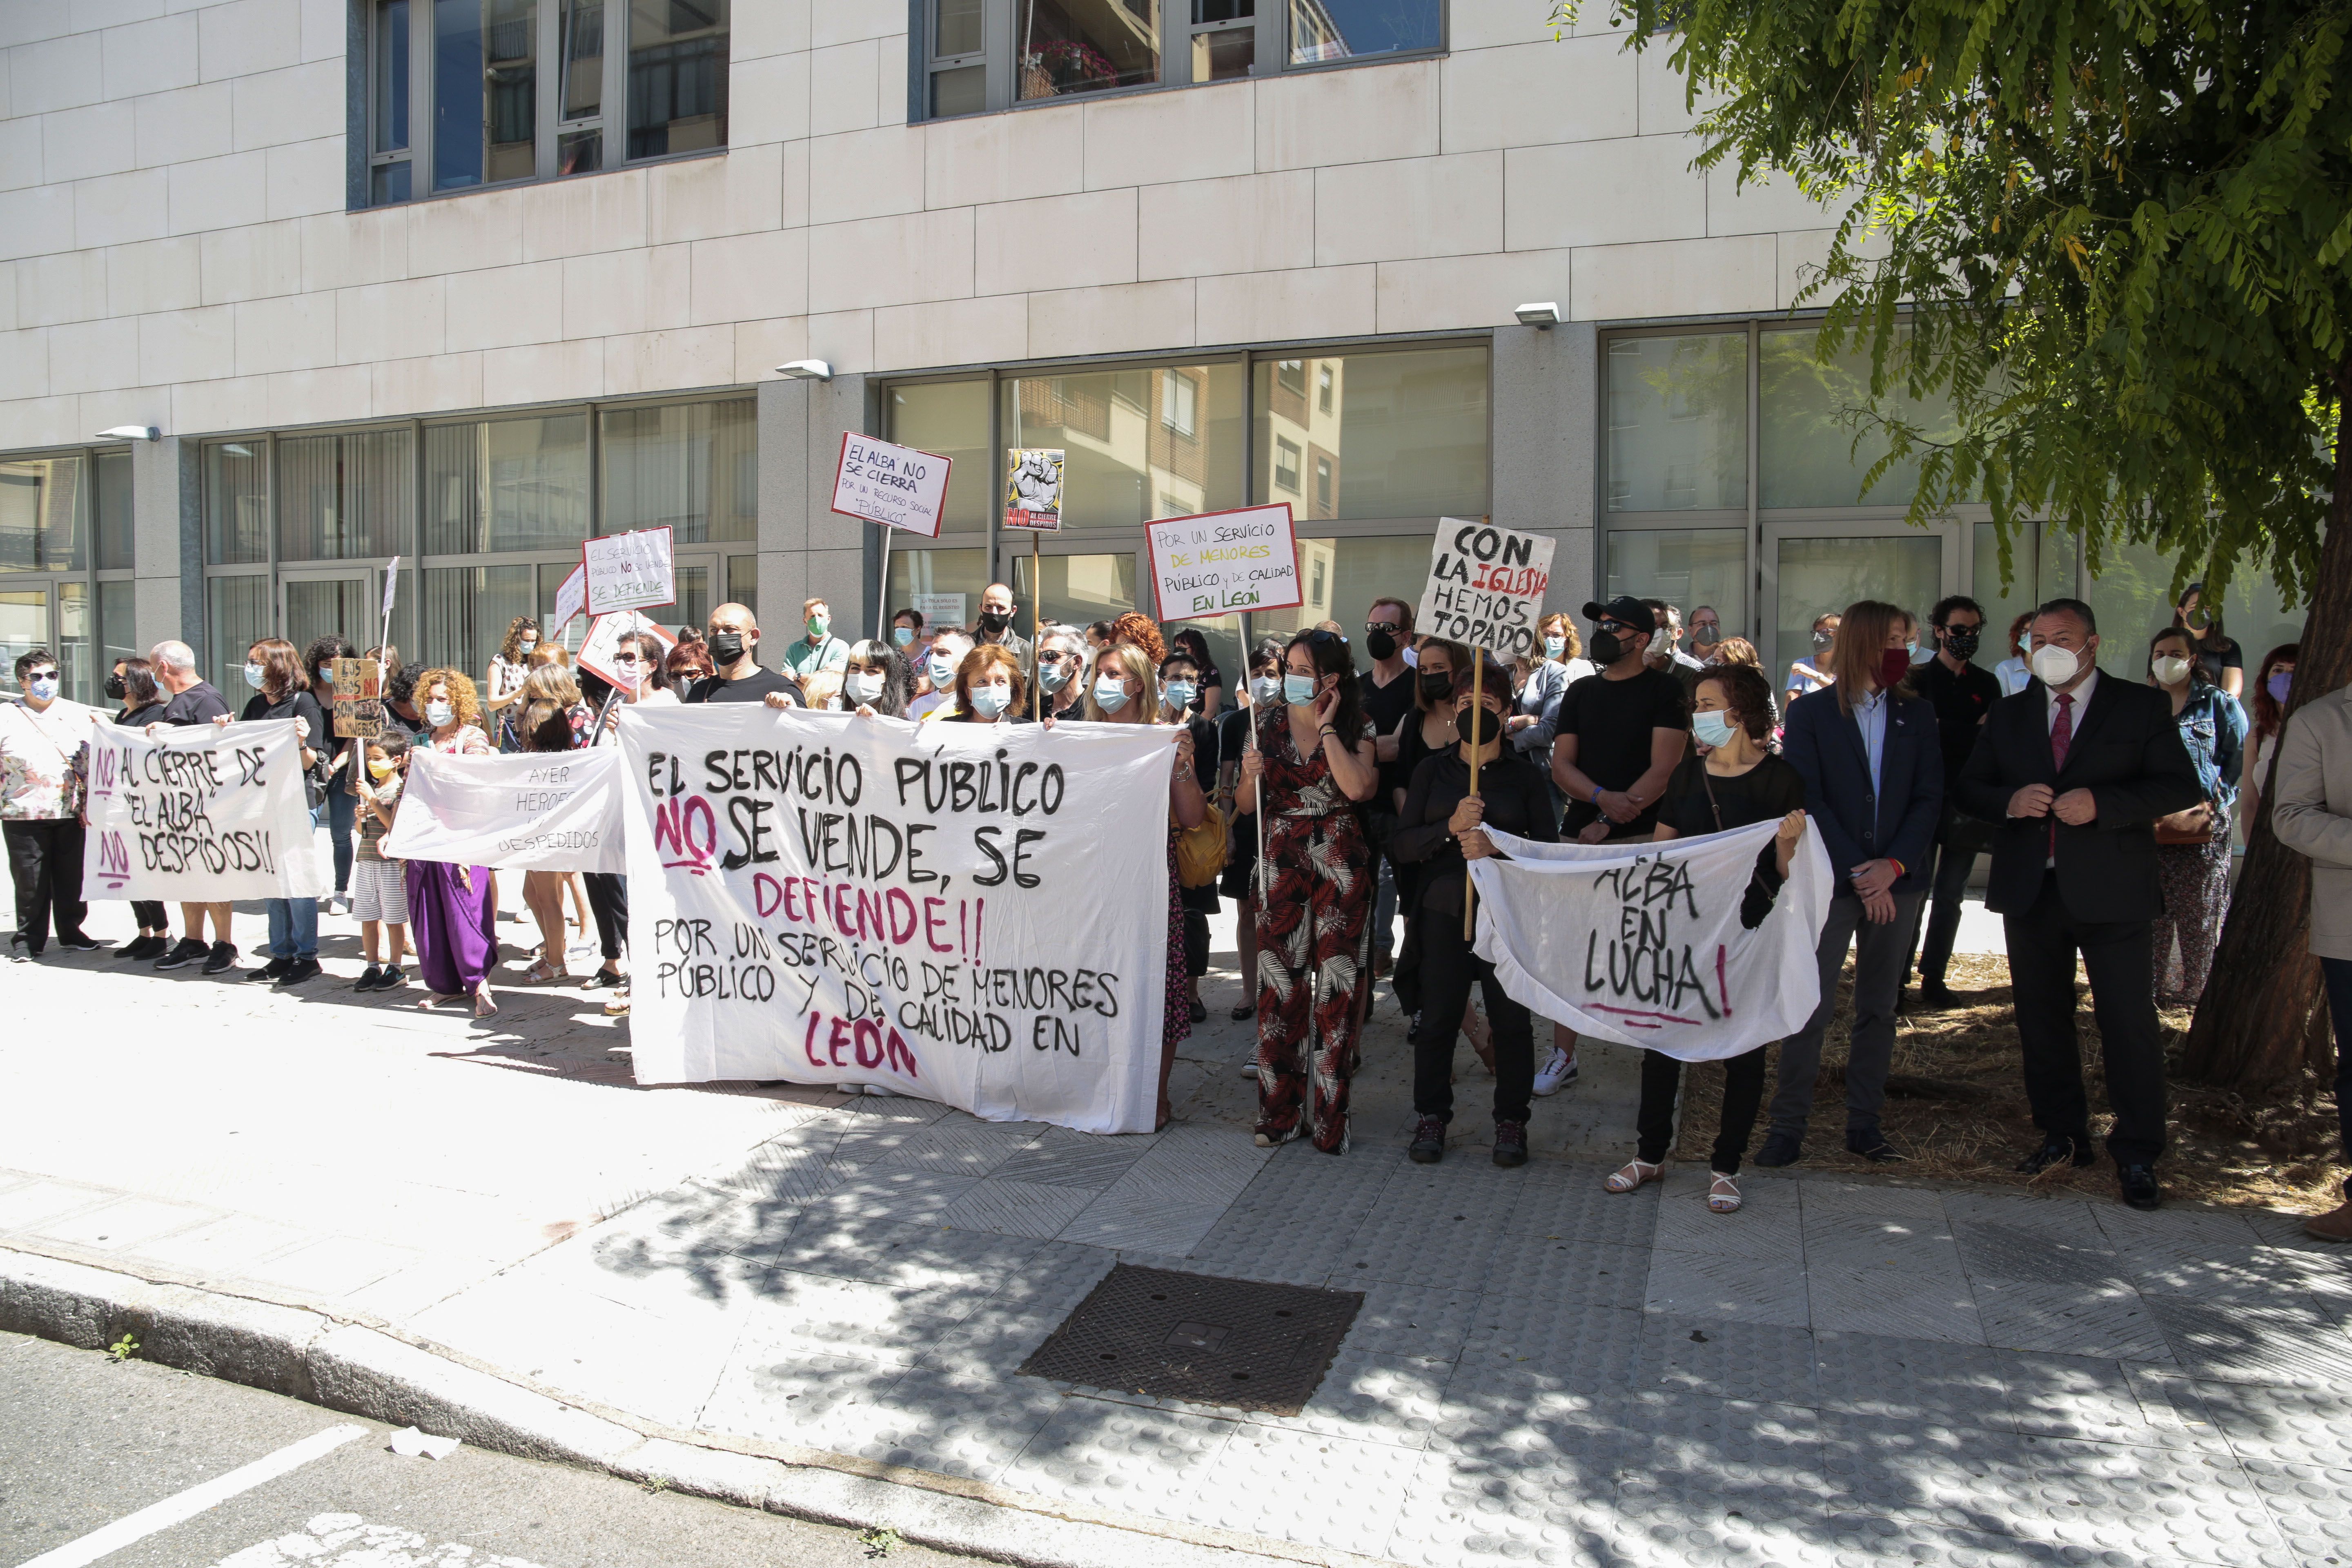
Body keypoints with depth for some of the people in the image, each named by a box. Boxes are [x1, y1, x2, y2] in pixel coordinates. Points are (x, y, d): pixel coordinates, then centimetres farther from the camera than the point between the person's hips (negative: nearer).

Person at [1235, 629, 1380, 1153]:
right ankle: (1280, 1111, 13)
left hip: (1341, 863, -1)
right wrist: (1251, 776, -12)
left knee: (1339, 982, 0)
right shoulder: (1267, 723, 7)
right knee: (1280, 984, 0)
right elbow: (1245, 806, 9)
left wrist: (1325, 727, -11)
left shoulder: (1355, 728, 2)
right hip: (1283, 860, 1)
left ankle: (1328, 1114, 11)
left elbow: (1357, 787, -18)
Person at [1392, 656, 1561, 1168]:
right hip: (1445, 911, 1)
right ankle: (1431, 1118, 17)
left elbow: (1549, 846, -2)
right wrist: (1450, 828, -16)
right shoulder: (1432, 772, 10)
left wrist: (1496, 845, -19)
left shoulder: (1527, 776, 7)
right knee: (1438, 1016, 3)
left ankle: (1511, 1122, 15)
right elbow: (1402, 843, 1)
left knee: (1512, 1019, 1)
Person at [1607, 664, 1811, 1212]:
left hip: (1750, 937, -4)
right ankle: (1651, 1153, 22)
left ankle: (1726, 1167, 21)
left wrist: (1787, 845, -26)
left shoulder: (1781, 779, -7)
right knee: (1661, 1038, 6)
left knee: (1743, 1049, 7)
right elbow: (1662, 852, 13)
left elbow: (1791, 875, -6)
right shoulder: (1690, 772, 6)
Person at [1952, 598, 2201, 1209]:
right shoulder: (2010, 713, 12)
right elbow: (1968, 789, 10)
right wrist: (2010, 802, -12)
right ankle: (2062, 1136, 24)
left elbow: (2182, 786, -5)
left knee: (2130, 1024, -3)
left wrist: (2101, 803, -19)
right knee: (2041, 1020, 11)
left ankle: (2137, 1156, 8)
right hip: (2030, 891, 4)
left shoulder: (2141, 707, 2)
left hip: (2112, 891, -4)